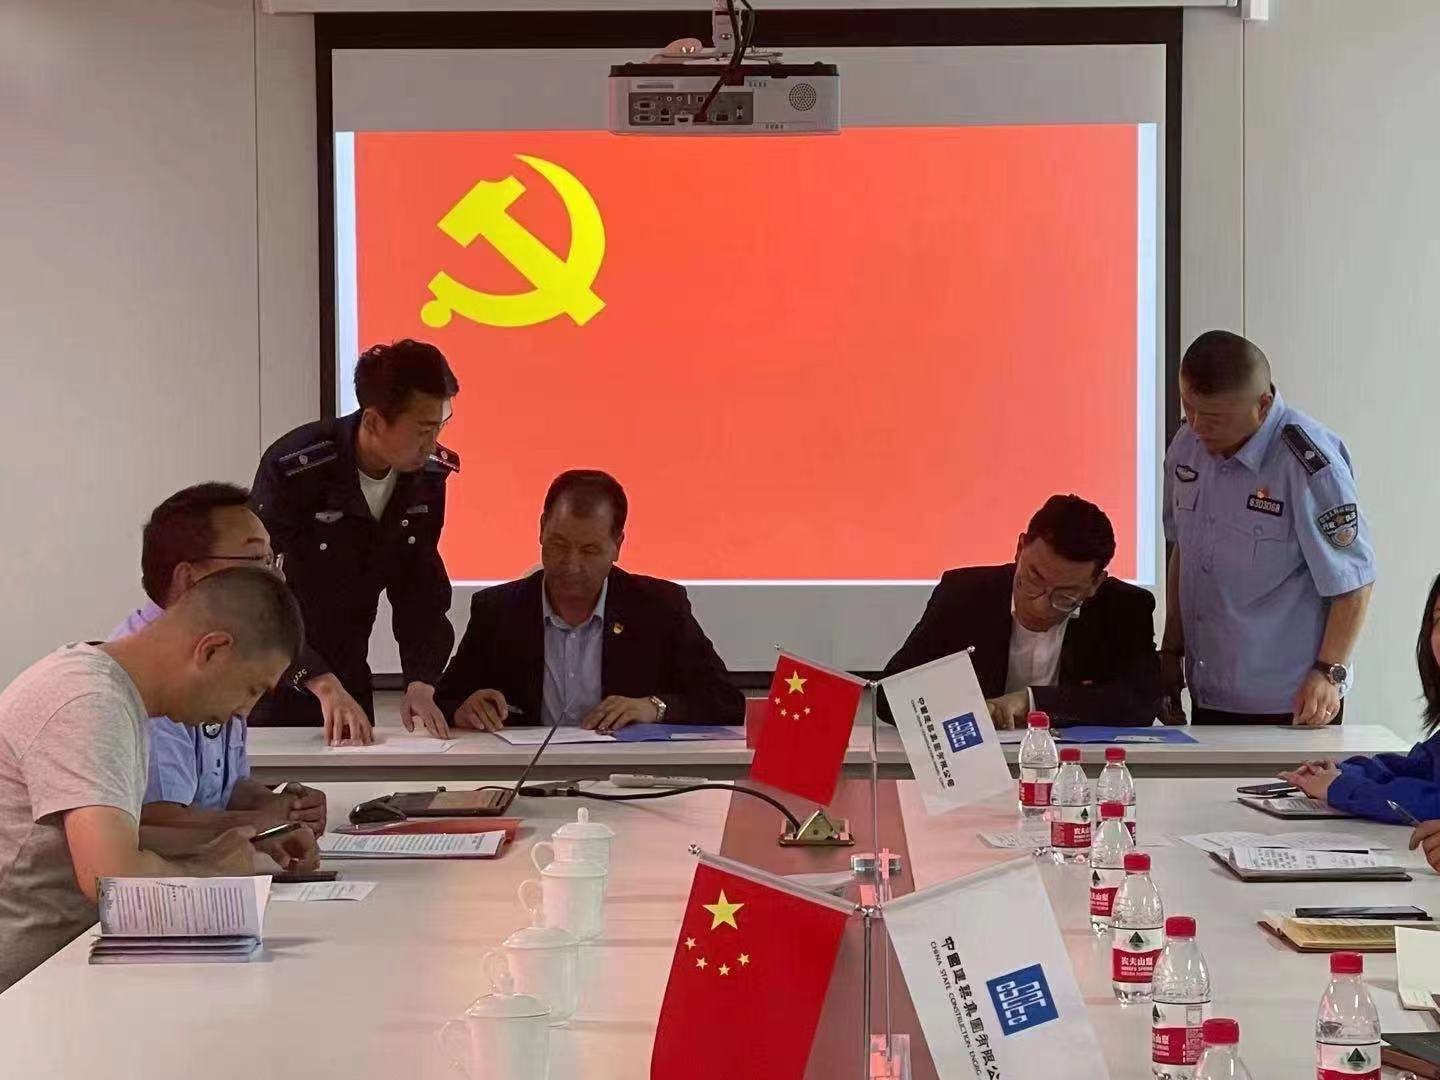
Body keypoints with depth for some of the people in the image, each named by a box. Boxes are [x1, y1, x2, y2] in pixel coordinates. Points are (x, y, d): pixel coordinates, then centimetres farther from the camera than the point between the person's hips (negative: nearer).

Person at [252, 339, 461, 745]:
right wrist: (324, 686, -35)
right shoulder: (294, 468, -25)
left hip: (347, 677, 5)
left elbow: (420, 590, -3)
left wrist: (421, 684, -17)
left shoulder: (427, 475, -7)